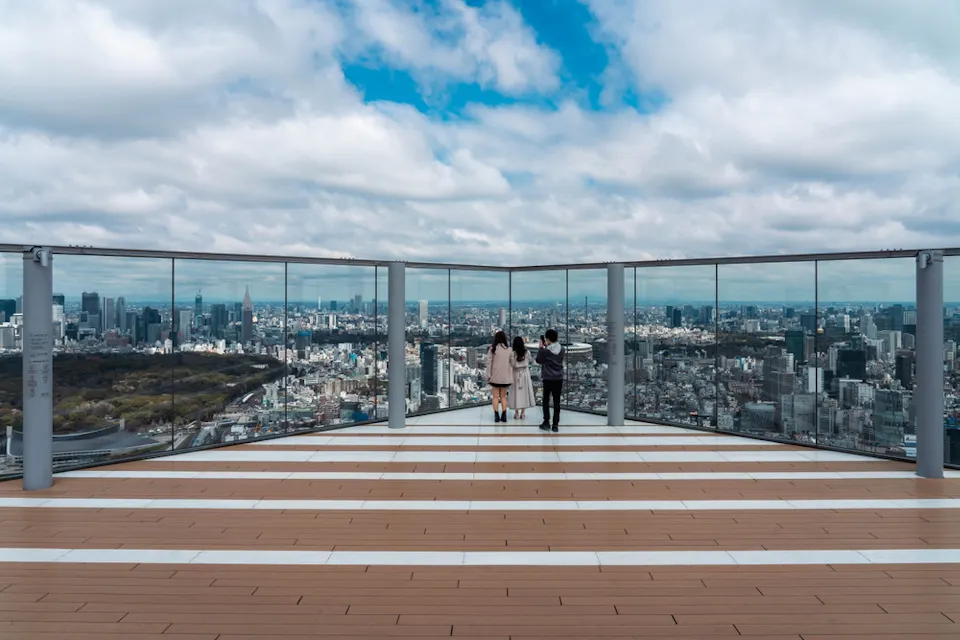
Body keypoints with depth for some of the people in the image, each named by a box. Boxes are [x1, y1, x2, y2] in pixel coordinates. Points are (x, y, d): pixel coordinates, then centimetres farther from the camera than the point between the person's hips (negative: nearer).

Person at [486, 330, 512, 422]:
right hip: (505, 377, 2)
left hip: (495, 376, -2)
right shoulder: (508, 349, -1)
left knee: (496, 396, 7)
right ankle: (504, 416, 10)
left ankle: (496, 416, 3)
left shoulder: (493, 348, -8)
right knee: (503, 396, 12)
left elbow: (489, 363, -7)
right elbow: (511, 364, 1)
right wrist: (511, 378, 8)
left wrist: (488, 375, 0)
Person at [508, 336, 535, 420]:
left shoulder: (512, 353, -15)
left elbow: (512, 365, -13)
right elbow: (529, 361, 7)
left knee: (516, 392, 6)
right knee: (524, 392, 10)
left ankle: (516, 412, 8)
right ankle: (523, 412, 13)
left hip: (516, 374, -2)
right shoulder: (527, 353, -7)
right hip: (525, 374, 2)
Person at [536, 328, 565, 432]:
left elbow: (538, 360, -1)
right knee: (556, 401, 6)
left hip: (548, 379, -3)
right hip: (559, 379, 3)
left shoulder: (545, 350, -15)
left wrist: (541, 347, 3)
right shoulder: (562, 349, 0)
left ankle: (546, 423, 8)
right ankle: (555, 424, 6)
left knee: (546, 400, 10)